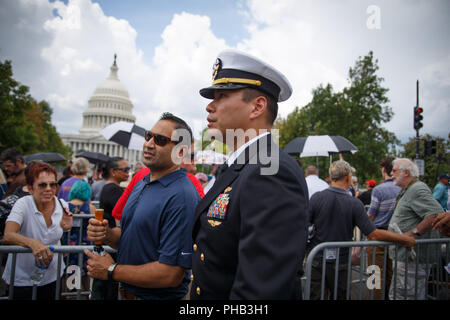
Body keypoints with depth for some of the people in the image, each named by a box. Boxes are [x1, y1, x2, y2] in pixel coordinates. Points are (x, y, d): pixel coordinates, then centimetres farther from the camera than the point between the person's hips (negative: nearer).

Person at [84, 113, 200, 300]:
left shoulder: (182, 197, -25)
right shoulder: (141, 184, 4)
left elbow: (171, 274, -28)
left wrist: (111, 271, -17)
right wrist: (106, 234, -9)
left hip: (160, 296, -7)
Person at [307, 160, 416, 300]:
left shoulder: (317, 197, -9)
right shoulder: (355, 204, -11)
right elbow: (373, 235, -11)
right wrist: (405, 239, 0)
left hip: (317, 261, 0)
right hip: (340, 263, 0)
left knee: (315, 296, 9)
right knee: (342, 296, 17)